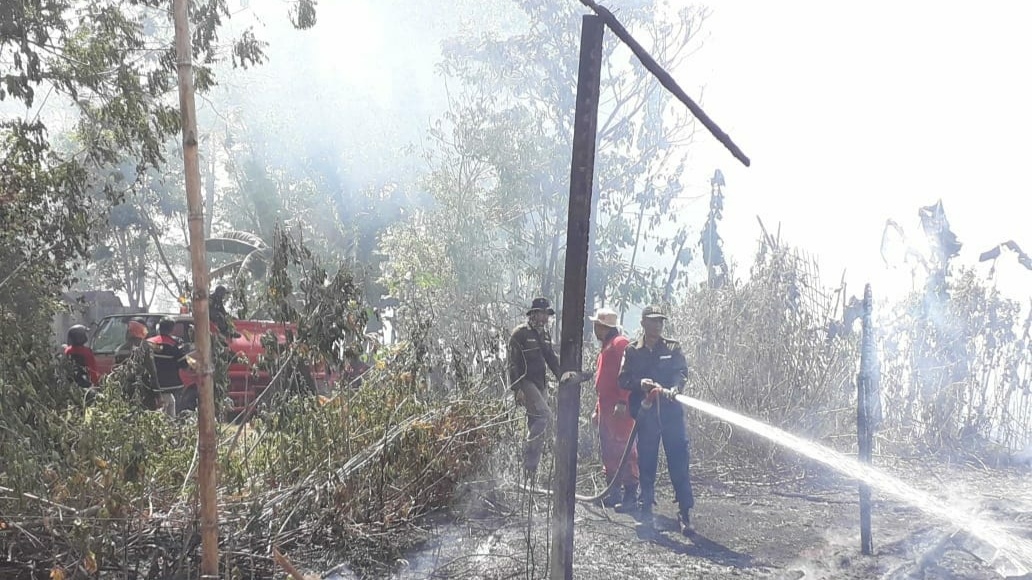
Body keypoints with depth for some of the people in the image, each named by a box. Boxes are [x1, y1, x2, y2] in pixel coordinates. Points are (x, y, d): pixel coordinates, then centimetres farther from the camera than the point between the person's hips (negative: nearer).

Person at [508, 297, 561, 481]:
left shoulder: (544, 334, 16)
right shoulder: (520, 333, -8)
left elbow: (551, 359, 20)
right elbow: (513, 363, -13)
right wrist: (517, 388, -19)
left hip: (540, 384, 8)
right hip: (525, 382, -8)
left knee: (538, 425, 7)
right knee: (544, 415, -22)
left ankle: (531, 467, 15)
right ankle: (529, 459, -13)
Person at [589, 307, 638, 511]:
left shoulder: (620, 343, -9)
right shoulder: (606, 347, 23)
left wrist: (622, 402, -26)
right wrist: (598, 409, 26)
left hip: (620, 409, -11)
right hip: (606, 408, 11)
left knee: (623, 450, -10)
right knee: (607, 450, 12)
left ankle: (630, 495, -8)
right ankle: (613, 492, 19)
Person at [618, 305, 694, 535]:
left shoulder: (673, 348, 8)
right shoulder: (632, 351, 9)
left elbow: (682, 372, -3)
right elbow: (623, 380, 4)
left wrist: (676, 386, -24)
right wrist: (640, 383, -16)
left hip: (671, 412, -1)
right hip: (646, 414, 1)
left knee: (679, 462, -4)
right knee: (646, 463, 7)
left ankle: (685, 513, -1)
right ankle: (646, 508, 19)